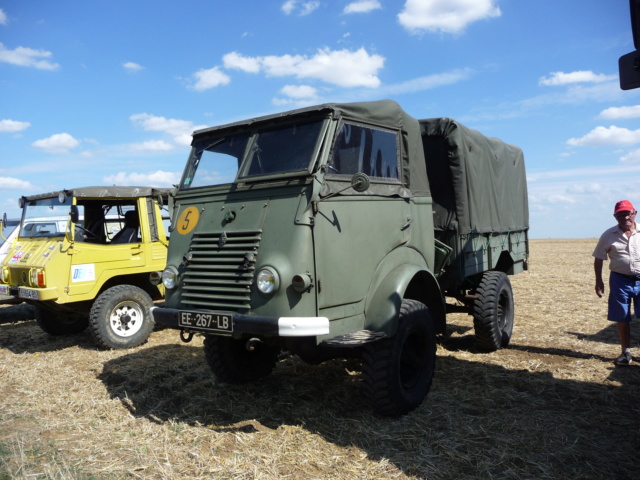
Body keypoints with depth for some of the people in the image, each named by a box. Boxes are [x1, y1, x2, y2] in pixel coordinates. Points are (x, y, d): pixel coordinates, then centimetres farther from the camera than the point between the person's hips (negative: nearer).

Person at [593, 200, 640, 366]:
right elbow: (599, 259, 6)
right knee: (622, 319, 8)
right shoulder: (609, 235, 0)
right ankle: (626, 352, 23)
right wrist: (598, 281, 1)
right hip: (620, 280, 0)